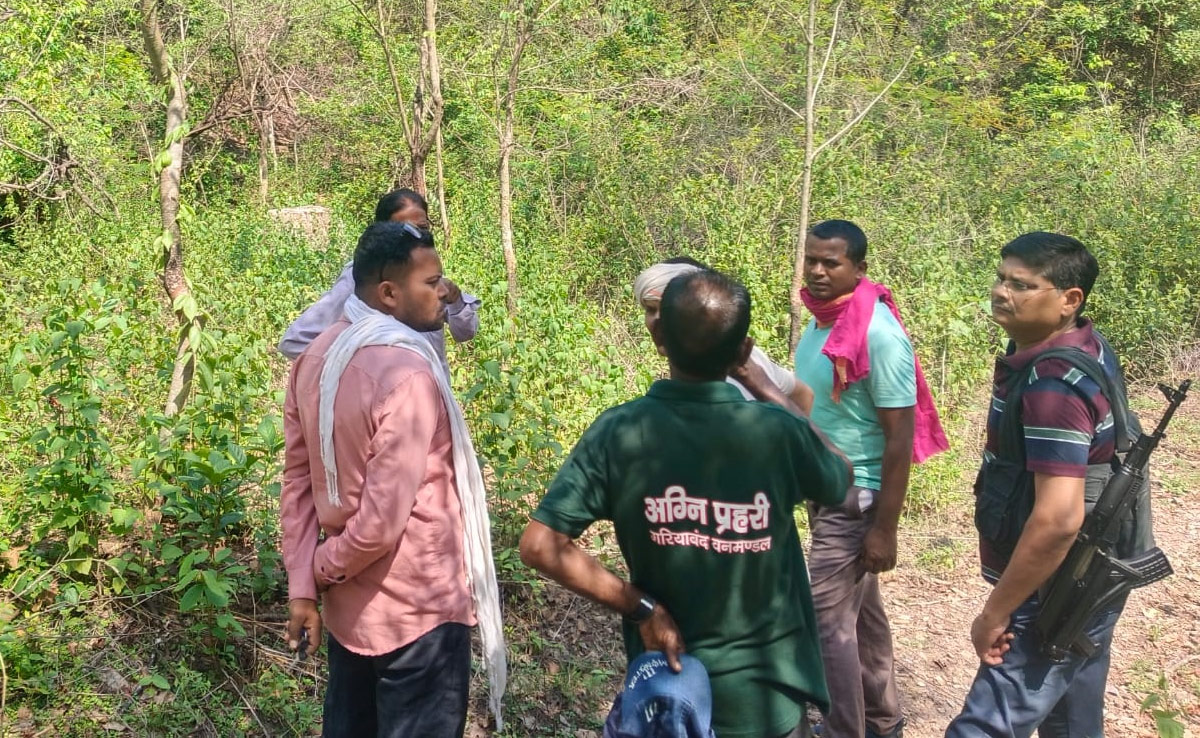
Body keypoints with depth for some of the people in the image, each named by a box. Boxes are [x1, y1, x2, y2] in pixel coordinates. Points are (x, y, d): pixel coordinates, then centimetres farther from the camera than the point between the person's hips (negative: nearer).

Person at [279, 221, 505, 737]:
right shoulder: (408, 375, -24)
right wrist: (322, 571, -7)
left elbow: (298, 480, 4)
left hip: (348, 607, 8)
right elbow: (382, 521, -25)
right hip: (417, 612, -8)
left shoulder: (315, 359, 2)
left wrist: (302, 585, 5)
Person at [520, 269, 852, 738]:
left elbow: (539, 545, -18)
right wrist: (763, 385, 7)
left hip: (666, 679, 1)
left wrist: (640, 607, -11)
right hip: (764, 692, -1)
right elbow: (841, 479, 4)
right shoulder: (775, 430, -19)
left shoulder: (619, 432, -16)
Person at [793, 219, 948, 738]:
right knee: (860, 609, 20)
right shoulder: (823, 321, 3)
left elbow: (901, 438, -20)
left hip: (856, 496, -8)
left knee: (826, 619, -2)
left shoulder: (878, 334, -21)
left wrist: (884, 529, -19)